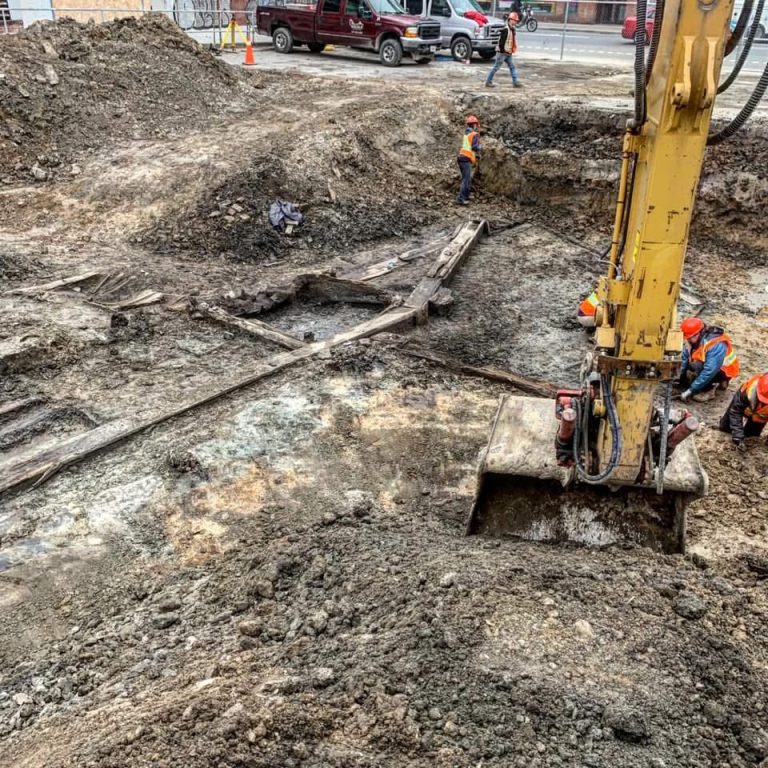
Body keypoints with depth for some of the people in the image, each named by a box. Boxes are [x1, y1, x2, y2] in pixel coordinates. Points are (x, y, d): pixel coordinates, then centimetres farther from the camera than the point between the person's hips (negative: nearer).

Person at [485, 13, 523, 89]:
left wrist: (512, 51, 15)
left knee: (512, 67, 4)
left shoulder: (513, 30, 13)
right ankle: (488, 82, 5)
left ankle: (515, 82, 4)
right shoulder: (506, 30, -17)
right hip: (502, 53, -9)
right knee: (496, 67, -2)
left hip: (509, 53, 9)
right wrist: (503, 50, -21)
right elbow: (501, 41, -21)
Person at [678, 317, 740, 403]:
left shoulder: (716, 345, -34)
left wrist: (691, 390, -38)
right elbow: (685, 358, -2)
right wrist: (682, 379, -6)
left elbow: (709, 371, -38)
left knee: (697, 366, -33)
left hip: (724, 370, -9)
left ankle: (708, 390, -12)